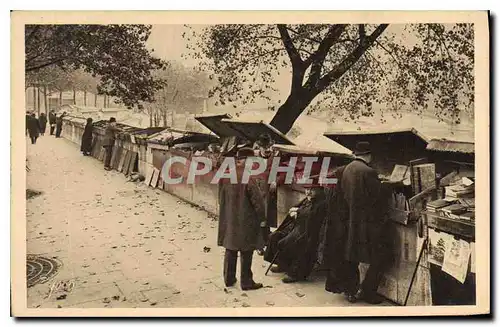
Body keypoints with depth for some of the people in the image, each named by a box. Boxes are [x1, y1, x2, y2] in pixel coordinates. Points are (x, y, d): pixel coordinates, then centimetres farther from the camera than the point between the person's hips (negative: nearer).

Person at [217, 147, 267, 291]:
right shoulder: (247, 179, -21)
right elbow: (257, 201, -18)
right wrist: (262, 219, -5)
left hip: (228, 221, 6)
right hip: (245, 222, -6)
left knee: (230, 250, 18)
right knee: (246, 252, 7)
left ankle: (229, 279, 28)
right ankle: (246, 282, 17)